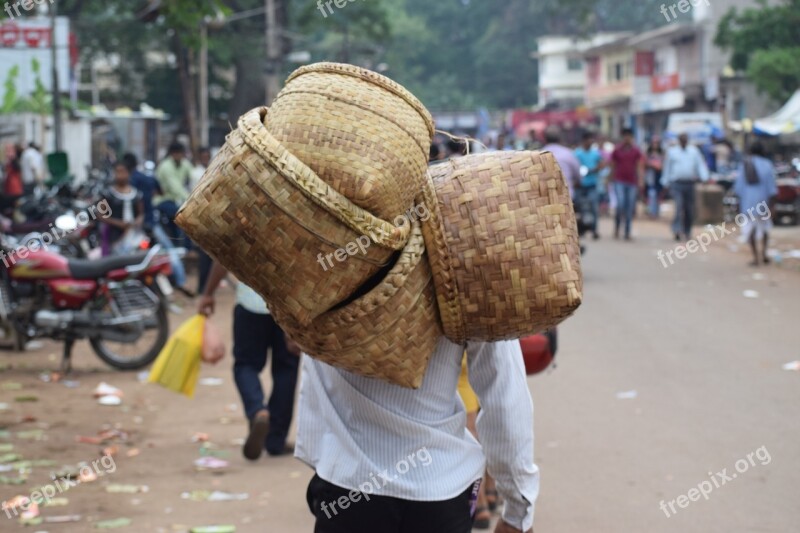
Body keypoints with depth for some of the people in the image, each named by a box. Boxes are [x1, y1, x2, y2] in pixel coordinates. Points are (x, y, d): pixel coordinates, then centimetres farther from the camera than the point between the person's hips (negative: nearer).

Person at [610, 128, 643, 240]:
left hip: (632, 182, 1)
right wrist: (611, 180, 9)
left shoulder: (636, 151, 5)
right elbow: (613, 166, 10)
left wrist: (640, 181, -8)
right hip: (619, 181, -1)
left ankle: (627, 232, 10)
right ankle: (617, 228, 4)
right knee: (620, 204, -16)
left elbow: (639, 167, 3)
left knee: (630, 207, 2)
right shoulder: (617, 150, 5)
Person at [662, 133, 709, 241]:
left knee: (690, 209, 6)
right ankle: (677, 230, -23)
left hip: (690, 184, 2)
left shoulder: (694, 151, 11)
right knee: (679, 206, -19)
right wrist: (666, 183, 6)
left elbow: (700, 164, 4)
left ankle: (687, 232, 20)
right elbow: (667, 167, 10)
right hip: (677, 183, -2)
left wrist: (704, 178, -11)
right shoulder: (672, 151, 8)